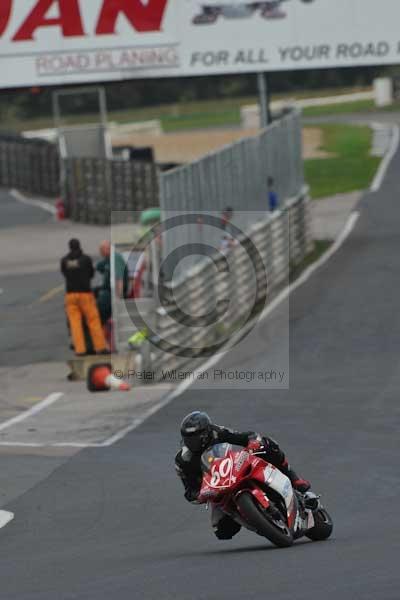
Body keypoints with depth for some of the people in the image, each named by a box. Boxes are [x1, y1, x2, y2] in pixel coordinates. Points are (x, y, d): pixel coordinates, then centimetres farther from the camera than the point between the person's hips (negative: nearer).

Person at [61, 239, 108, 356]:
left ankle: (80, 349, -3)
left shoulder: (64, 260, 1)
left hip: (70, 294, 2)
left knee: (75, 323, 2)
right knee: (93, 320, 4)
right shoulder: (86, 259, -3)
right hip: (85, 293, -2)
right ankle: (100, 347, 4)